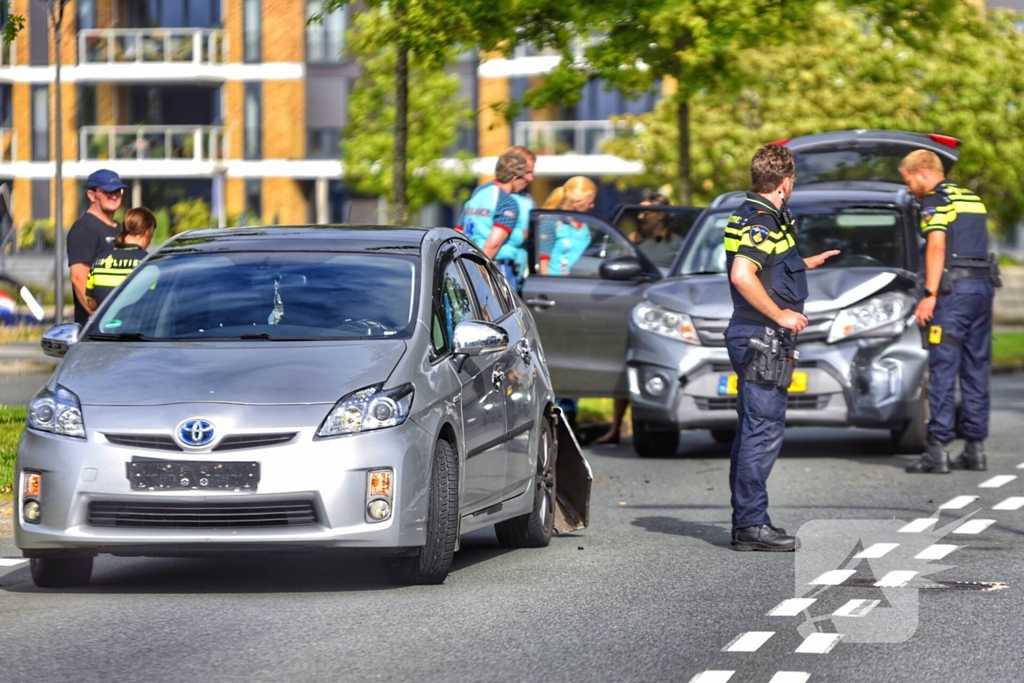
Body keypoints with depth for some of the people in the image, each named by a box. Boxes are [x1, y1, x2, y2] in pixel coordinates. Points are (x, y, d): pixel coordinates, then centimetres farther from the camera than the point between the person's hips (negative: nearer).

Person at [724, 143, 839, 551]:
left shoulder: (755, 216, 16)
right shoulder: (760, 220, -16)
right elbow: (742, 276, -28)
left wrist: (805, 264, 36)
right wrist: (781, 315, -21)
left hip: (755, 338, 11)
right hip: (762, 338, -11)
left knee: (752, 430, 13)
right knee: (764, 430, -10)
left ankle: (746, 520, 18)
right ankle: (752, 525, -10)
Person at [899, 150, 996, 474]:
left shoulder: (935, 201, -5)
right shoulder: (972, 198, 20)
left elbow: (937, 245, -16)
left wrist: (929, 295, -18)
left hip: (955, 289, -8)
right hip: (983, 286, 8)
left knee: (943, 371, -8)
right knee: (976, 371, 11)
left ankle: (938, 450, -11)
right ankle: (976, 447, 12)